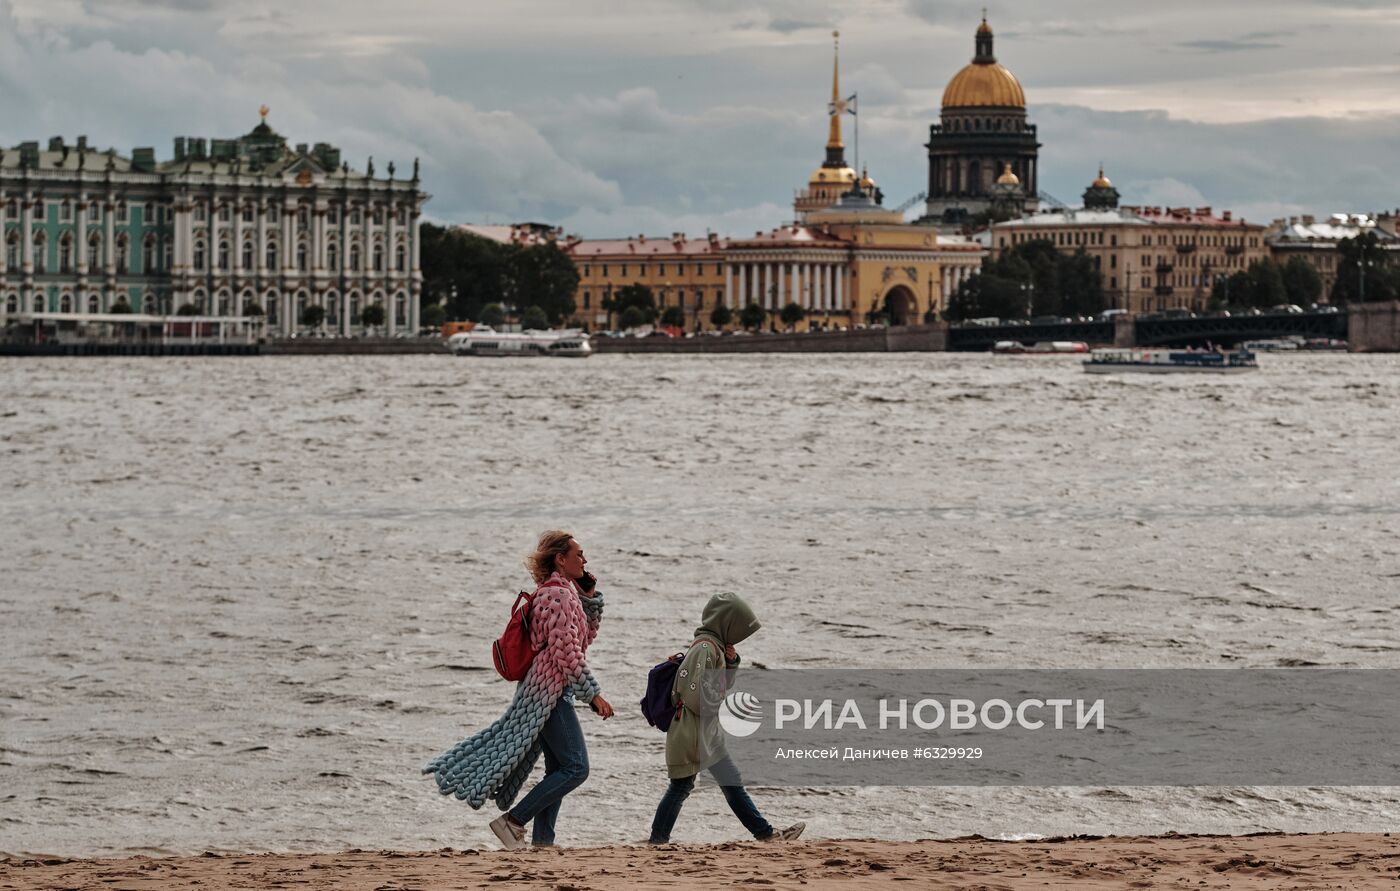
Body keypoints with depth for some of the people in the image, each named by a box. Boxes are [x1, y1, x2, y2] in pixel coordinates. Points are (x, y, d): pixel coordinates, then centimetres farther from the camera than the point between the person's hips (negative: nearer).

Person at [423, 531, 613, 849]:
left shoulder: (566, 592, 16)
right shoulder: (558, 595, -14)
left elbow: (586, 635, 26)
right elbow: (567, 652, -20)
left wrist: (590, 596, 13)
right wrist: (593, 694, -18)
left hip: (547, 692, 10)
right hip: (549, 691, -10)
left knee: (558, 769, 11)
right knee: (576, 767, -11)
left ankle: (542, 840, 10)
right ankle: (513, 820, -10)